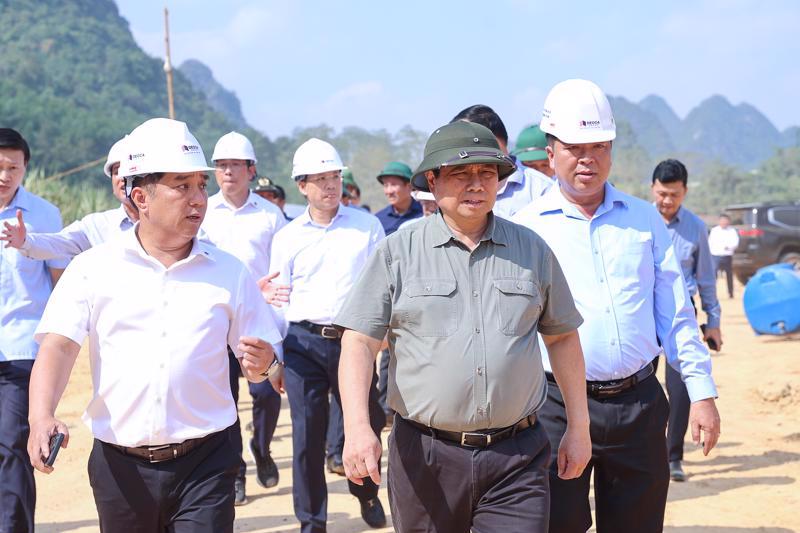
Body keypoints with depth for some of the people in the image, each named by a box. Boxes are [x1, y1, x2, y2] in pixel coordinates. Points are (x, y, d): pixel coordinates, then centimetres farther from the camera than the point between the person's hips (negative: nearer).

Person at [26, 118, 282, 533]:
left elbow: (259, 360, 10)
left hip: (203, 465, 0)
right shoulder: (93, 268, 2)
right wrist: (41, 417, -24)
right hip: (120, 467, 0)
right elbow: (58, 346, -7)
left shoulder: (229, 272, 6)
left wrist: (260, 364, -14)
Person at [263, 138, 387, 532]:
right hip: (303, 342, 0)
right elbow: (279, 302, 11)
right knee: (307, 435, 1)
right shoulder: (287, 237, 9)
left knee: (367, 425, 8)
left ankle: (366, 493, 36)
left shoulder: (367, 226, 6)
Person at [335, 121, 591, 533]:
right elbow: (358, 343, -4)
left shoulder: (531, 250, 8)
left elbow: (562, 338, 14)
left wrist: (579, 428, 12)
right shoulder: (398, 252, 1)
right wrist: (357, 427, -17)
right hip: (424, 457, -1)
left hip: (517, 457, 1)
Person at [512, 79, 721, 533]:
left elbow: (676, 313, 11)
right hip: (559, 406, -3)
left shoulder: (645, 219, 10)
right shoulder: (525, 229, 1)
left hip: (639, 405, 3)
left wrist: (702, 392, 5)